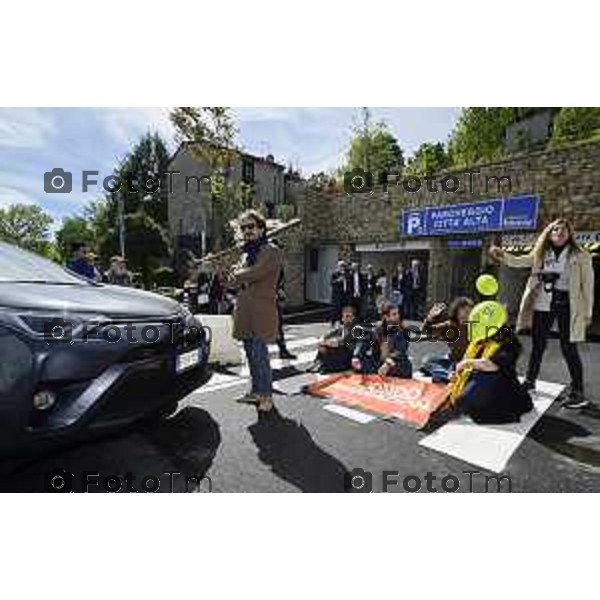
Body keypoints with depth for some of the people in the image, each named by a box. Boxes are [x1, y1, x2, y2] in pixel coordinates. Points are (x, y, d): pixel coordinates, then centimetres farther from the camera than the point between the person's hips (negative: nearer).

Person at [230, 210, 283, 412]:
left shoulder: (272, 251, -6)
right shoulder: (246, 253, 20)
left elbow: (254, 273, -17)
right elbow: (235, 280, 18)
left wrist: (238, 274, 1)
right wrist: (243, 279, -4)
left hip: (261, 312, -8)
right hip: (244, 311, 8)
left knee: (259, 354, -8)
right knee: (251, 354, 13)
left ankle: (267, 395, 5)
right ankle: (256, 391, 25)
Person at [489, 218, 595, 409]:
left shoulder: (581, 256, -1)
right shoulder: (540, 254, 9)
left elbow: (588, 284, -1)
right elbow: (518, 261, 9)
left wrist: (588, 312, -3)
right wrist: (501, 254, -10)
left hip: (567, 306, -3)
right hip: (542, 306, 3)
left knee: (569, 348, -2)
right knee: (537, 346, 12)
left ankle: (577, 392, 10)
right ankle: (530, 381, 26)